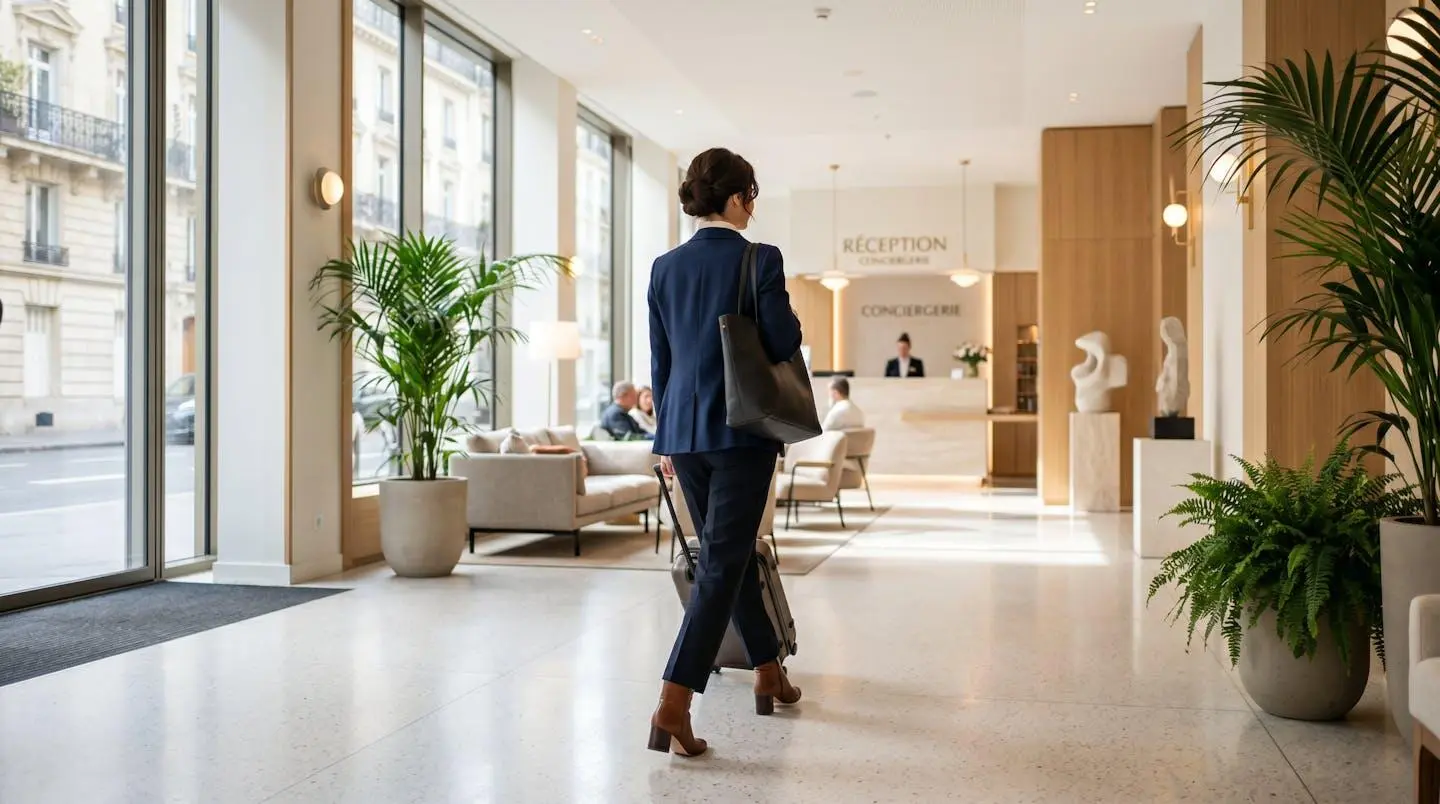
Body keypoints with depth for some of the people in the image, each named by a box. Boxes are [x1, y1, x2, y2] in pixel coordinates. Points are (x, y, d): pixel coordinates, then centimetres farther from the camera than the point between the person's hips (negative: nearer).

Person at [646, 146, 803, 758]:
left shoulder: (665, 267, 7)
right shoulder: (760, 260, -9)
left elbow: (660, 359, 11)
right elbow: (784, 344, -11)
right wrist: (788, 320, 12)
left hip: (683, 431, 6)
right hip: (741, 430, -6)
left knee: (730, 553, 19)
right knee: (721, 564, -3)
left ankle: (768, 673, 35)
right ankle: (672, 705, -11)